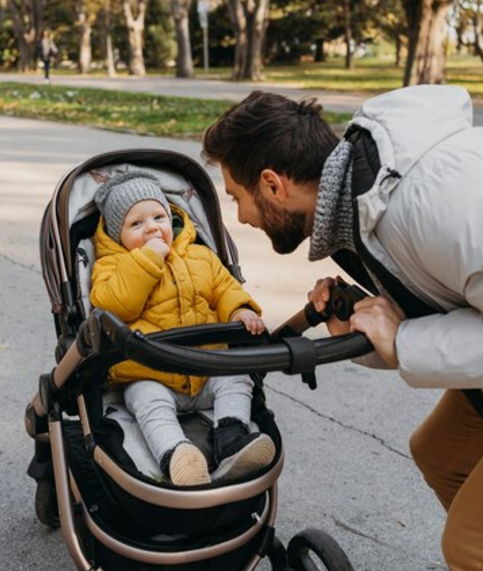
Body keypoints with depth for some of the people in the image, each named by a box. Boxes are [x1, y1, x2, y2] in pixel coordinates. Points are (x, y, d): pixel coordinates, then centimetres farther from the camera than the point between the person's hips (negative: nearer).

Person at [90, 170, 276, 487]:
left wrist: (240, 311, -8)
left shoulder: (201, 257, 15)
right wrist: (147, 258, -17)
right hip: (149, 378, -4)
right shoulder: (111, 265, 2)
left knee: (236, 380, -16)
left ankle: (232, 440, -27)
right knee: (150, 402, -30)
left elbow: (225, 287, 16)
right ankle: (174, 455, -46)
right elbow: (113, 305, -16)